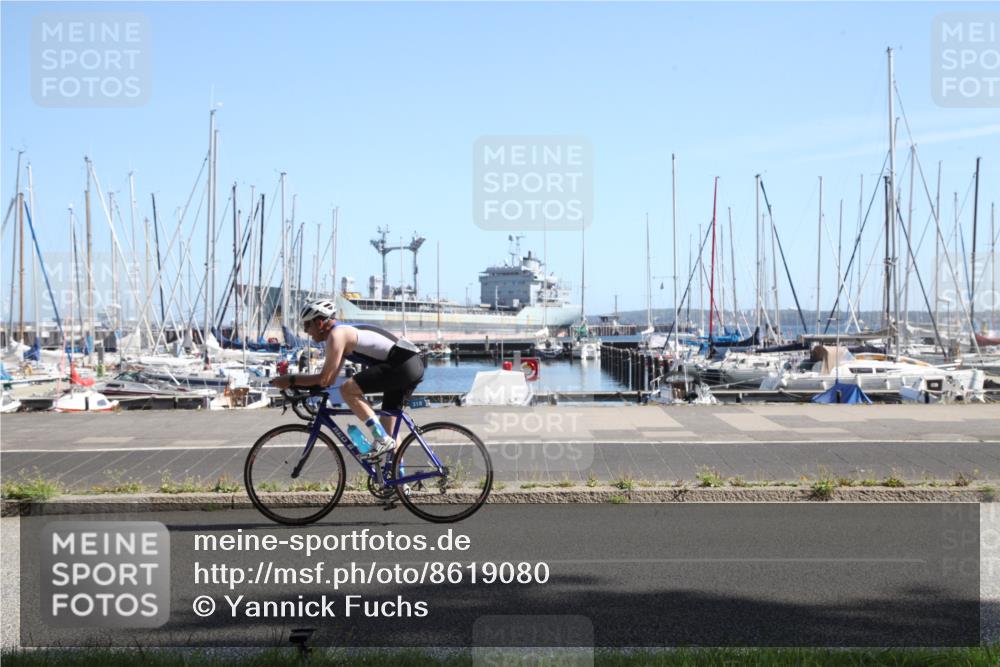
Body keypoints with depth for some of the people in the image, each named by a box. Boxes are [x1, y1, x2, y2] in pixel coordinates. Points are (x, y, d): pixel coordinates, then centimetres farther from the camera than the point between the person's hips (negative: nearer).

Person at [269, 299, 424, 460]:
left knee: (348, 390, -15)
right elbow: (329, 379, 22)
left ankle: (382, 440, -13)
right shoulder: (344, 332, 20)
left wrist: (291, 380, -5)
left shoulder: (337, 334, -9)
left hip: (402, 365, -10)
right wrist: (295, 383, 15)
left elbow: (325, 379, -14)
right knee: (387, 423, 16)